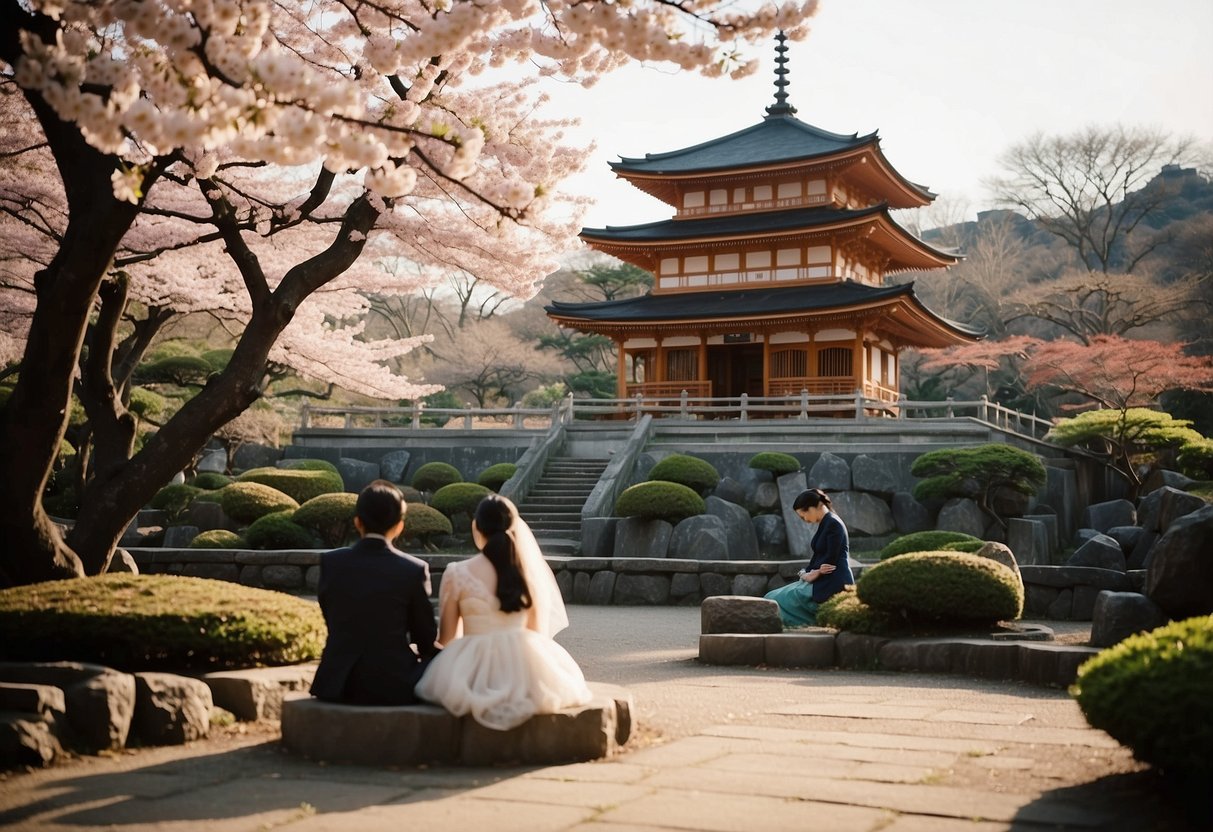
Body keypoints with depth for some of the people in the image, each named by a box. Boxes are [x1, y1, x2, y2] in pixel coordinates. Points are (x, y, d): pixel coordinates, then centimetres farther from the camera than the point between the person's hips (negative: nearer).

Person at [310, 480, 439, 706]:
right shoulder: (414, 569, -8)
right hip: (395, 686, -3)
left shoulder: (330, 562, -2)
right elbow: (427, 638, 1)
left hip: (340, 686, 3)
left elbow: (331, 622, 8)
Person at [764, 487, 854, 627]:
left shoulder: (833, 523, -14)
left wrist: (815, 573, -9)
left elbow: (831, 559, -18)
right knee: (776, 597, 7)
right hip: (824, 582, 10)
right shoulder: (824, 524, 15)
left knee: (777, 600, -9)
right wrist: (807, 572, 1)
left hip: (834, 583, -10)